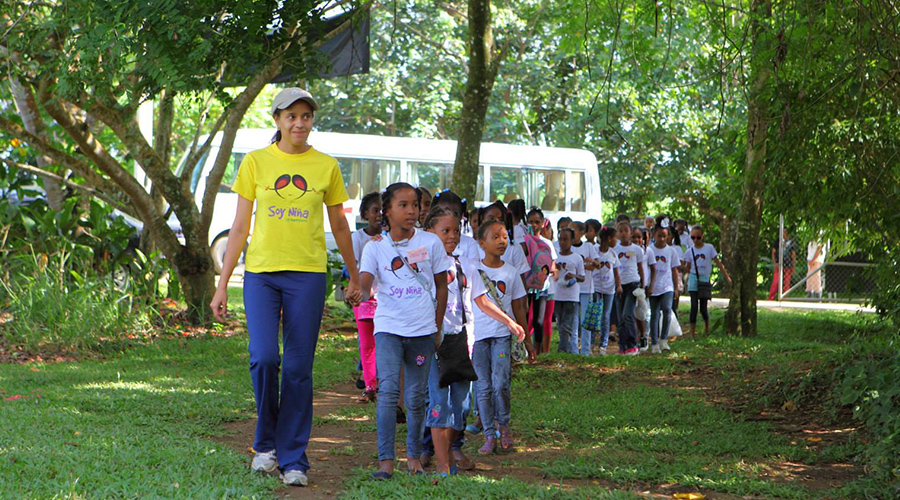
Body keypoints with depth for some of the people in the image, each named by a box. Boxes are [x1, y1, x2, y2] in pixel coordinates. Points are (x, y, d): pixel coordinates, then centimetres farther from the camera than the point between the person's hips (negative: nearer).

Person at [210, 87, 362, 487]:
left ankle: (293, 458, 10)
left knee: (299, 368, -1)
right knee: (263, 358, -15)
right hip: (261, 273, 0)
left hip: (307, 274, 0)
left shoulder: (326, 167, 6)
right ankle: (266, 443, 7)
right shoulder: (255, 162, 5)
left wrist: (354, 278, 22)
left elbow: (339, 225, 17)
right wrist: (222, 285, 4)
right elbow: (240, 227, 7)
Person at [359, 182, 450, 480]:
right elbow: (364, 284, -11)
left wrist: (437, 329, 10)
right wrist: (358, 288, -35)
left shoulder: (430, 243, 3)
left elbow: (441, 286, 10)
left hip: (422, 331, 1)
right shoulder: (376, 247, 0)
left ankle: (414, 456, 24)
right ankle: (385, 461, -14)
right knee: (388, 390, -15)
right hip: (388, 328, -1)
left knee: (416, 397, 6)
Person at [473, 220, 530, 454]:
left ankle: (504, 425, 10)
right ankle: (489, 436, 8)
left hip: (502, 335, 0)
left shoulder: (511, 272, 7)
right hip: (478, 335, 0)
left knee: (500, 384, -13)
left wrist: (526, 340, 14)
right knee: (483, 387, 1)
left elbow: (518, 308, 13)